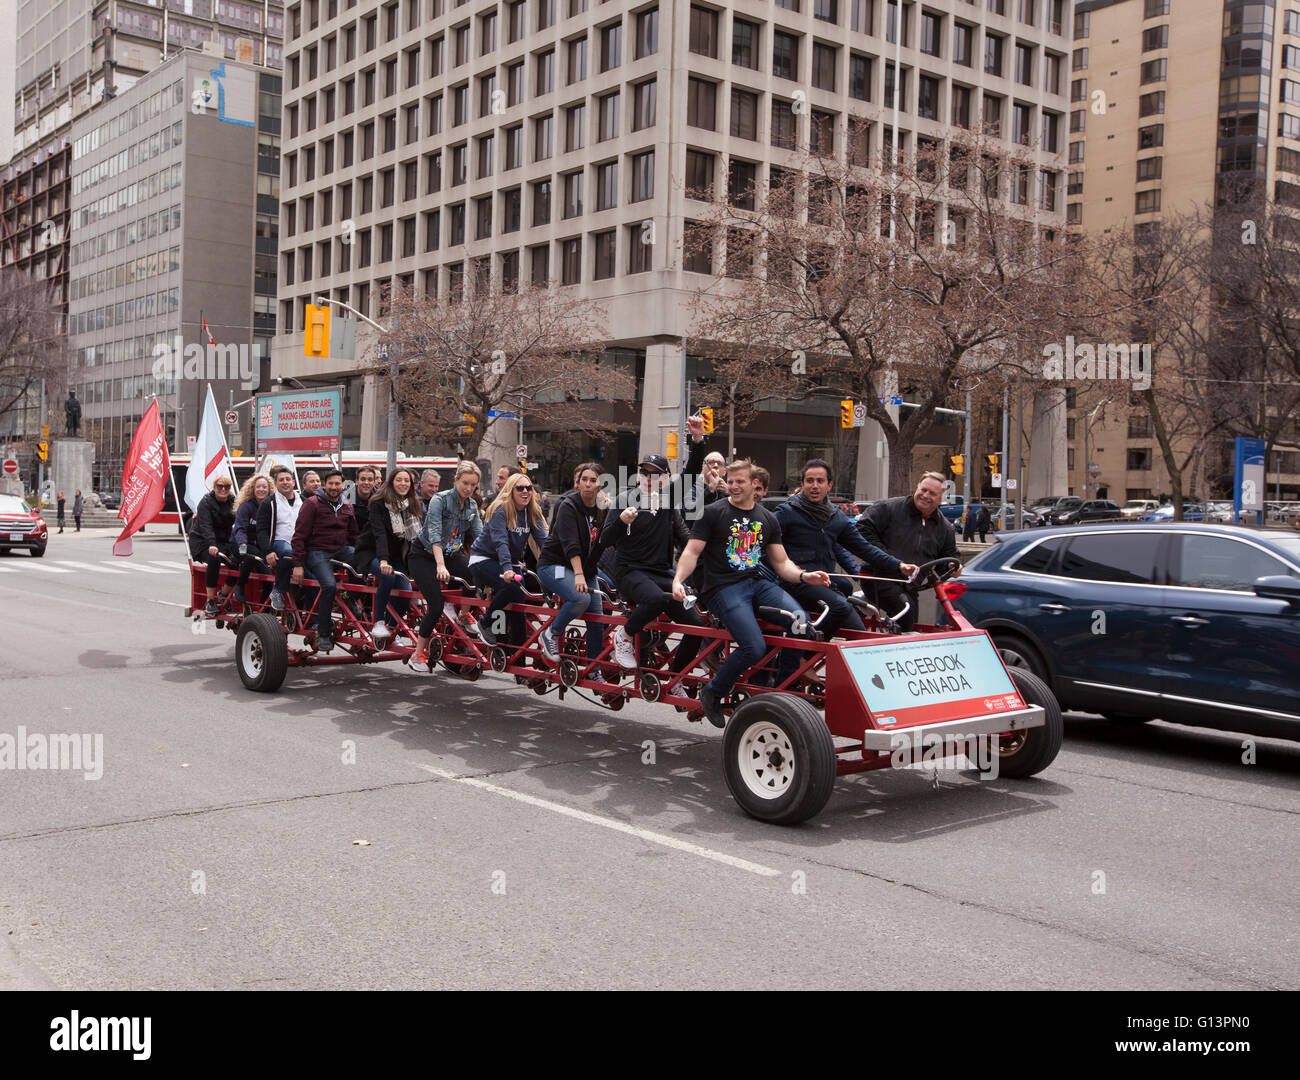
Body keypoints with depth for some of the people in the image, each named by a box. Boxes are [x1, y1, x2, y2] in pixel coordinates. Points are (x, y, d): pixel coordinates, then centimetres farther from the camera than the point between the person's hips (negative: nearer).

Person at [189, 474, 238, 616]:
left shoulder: (232, 502, 7)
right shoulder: (206, 502, -10)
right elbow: (206, 526, -24)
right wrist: (211, 545, -40)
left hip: (224, 542, 5)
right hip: (202, 542, -5)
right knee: (214, 558, -34)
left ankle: (224, 595, -1)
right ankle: (210, 601, -26)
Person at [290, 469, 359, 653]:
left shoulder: (347, 507, 14)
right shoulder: (312, 504, -2)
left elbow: (353, 535, 22)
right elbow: (299, 536, -5)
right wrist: (298, 564, -11)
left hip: (341, 550, 5)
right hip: (317, 552, -5)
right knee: (329, 585, -30)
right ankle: (323, 634, -17)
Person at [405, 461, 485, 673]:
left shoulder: (472, 506, 1)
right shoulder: (440, 500, -18)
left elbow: (479, 536, -2)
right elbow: (435, 534, -28)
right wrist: (440, 566, -40)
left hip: (451, 554, 6)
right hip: (424, 555, -5)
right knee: (436, 605, -18)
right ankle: (418, 654, -4)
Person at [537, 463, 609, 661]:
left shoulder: (602, 511, 4)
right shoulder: (568, 506, -15)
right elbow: (570, 544, -27)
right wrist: (578, 575, -37)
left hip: (586, 569, 7)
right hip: (555, 564, -7)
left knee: (597, 618, 0)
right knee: (581, 598, -31)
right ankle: (551, 634, -8)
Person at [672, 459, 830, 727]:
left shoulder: (768, 519, 17)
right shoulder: (714, 512, 3)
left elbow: (781, 562, 17)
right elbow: (692, 551, -1)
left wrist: (803, 575, -2)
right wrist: (678, 580, -19)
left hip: (757, 582, 5)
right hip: (723, 587, -5)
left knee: (801, 622, -22)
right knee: (754, 647, -26)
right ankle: (712, 693, -1)